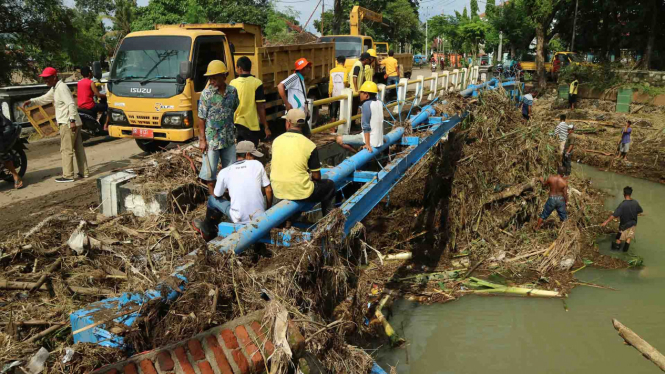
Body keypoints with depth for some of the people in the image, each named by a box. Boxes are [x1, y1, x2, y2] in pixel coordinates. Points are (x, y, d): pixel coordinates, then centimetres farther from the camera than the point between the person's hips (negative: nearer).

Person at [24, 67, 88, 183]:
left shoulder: (62, 87, -14)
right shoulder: (54, 89, 17)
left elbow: (71, 104, -22)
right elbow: (44, 98, 26)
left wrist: (72, 120, -26)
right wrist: (31, 101, 12)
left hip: (68, 123, -10)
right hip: (70, 122, 10)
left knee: (66, 149, -5)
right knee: (78, 148, 12)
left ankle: (68, 175, -1)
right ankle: (84, 172, 17)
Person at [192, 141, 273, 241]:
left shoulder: (224, 172, -1)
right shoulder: (257, 165, -1)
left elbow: (216, 195, 11)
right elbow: (268, 190, 2)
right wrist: (268, 210, 17)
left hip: (239, 219, -1)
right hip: (259, 218, 1)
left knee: (212, 199, 22)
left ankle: (208, 231, 43)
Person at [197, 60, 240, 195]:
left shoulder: (232, 91, -1)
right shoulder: (206, 93, -9)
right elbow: (201, 118, -7)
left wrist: (233, 132, 12)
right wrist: (202, 139, -11)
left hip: (229, 137, 3)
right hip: (211, 138, -3)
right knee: (210, 168, 3)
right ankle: (212, 194, 17)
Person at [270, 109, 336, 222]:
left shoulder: (276, 141, 2)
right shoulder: (310, 145, -9)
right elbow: (316, 176, -4)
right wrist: (312, 180, 19)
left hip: (278, 191, 5)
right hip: (300, 192, -4)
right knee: (329, 185, 20)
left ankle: (290, 219, 31)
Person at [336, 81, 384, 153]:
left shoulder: (366, 104, -16)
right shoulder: (379, 103, 6)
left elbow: (366, 126, -20)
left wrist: (367, 144, -23)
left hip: (371, 140, -9)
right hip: (379, 139, 9)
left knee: (339, 139, -9)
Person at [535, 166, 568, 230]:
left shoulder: (550, 178, -14)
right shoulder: (564, 182, -16)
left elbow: (544, 184, 4)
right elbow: (565, 193, -11)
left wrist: (541, 180, 26)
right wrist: (566, 201, 5)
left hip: (551, 199, 1)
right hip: (560, 200, -1)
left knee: (544, 214, 16)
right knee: (563, 216, 18)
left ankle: (537, 227, 25)